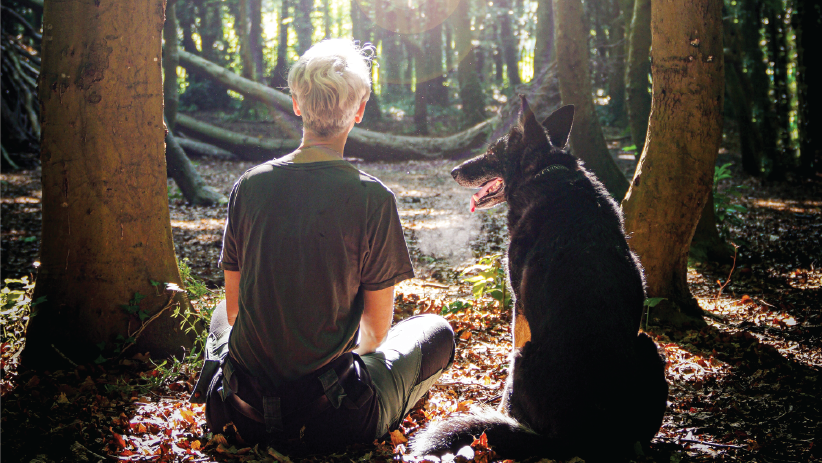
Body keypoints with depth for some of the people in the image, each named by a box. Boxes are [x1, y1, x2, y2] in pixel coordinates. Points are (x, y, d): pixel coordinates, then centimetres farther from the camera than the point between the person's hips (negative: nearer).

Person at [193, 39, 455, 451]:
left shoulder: (249, 185, -3)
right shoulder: (372, 198, -14)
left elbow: (233, 307, 7)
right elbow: (377, 330, -5)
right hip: (330, 421, -3)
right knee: (437, 330, 20)